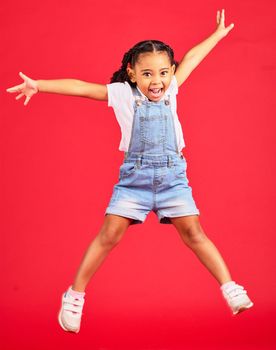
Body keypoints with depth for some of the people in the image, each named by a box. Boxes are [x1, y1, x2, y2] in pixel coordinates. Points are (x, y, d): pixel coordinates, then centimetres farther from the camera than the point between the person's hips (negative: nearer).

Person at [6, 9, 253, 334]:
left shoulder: (170, 90, 6)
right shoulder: (123, 94, -3)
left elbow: (191, 58, 18)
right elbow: (81, 87, -10)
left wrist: (217, 34, 30)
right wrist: (39, 85, -17)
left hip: (172, 176, 2)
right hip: (134, 176, -2)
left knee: (193, 233, -2)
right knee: (109, 235, -4)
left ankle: (229, 288, 4)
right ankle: (75, 295, 5)